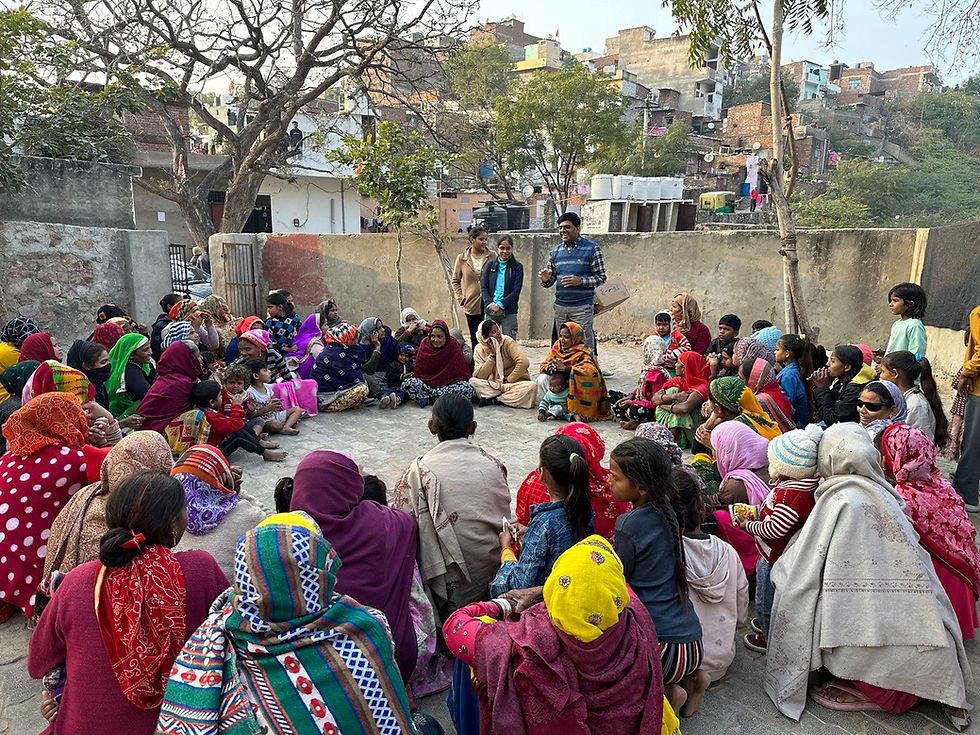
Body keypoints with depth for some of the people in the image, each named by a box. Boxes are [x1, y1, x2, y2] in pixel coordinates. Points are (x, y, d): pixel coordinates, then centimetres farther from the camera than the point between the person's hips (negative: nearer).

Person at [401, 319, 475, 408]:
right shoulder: (424, 345, 0)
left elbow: (463, 372, -5)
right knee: (406, 383, -24)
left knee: (468, 389, -32)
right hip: (426, 383, 1)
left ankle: (427, 398, -27)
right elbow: (418, 372, 4)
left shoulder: (453, 346, -5)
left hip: (450, 384, -1)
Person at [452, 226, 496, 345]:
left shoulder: (492, 256, 1)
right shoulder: (462, 258, 4)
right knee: (475, 339, 9)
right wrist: (461, 299, 3)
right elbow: (455, 281, 12)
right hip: (472, 304, 1)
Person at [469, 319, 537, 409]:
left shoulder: (507, 341, -9)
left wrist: (508, 380, -14)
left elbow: (524, 362, -19)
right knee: (472, 381, -23)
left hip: (514, 382, -1)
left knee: (532, 386, -32)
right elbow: (480, 375, -12)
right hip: (494, 384, 1)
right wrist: (492, 355, -17)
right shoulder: (479, 349, -3)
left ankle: (494, 399, -22)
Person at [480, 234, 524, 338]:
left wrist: (500, 305, -12)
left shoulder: (517, 267, 3)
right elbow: (483, 287, 5)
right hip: (490, 311, 2)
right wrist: (490, 304, -11)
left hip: (508, 312, -2)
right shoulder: (490, 265, 10)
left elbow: (516, 291, -4)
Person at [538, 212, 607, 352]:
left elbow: (601, 277, -1)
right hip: (560, 307, 4)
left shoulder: (592, 248, -1)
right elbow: (550, 281, 16)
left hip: (582, 307, -4)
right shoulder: (555, 251, 12)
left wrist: (580, 281, -17)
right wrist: (545, 279, -8)